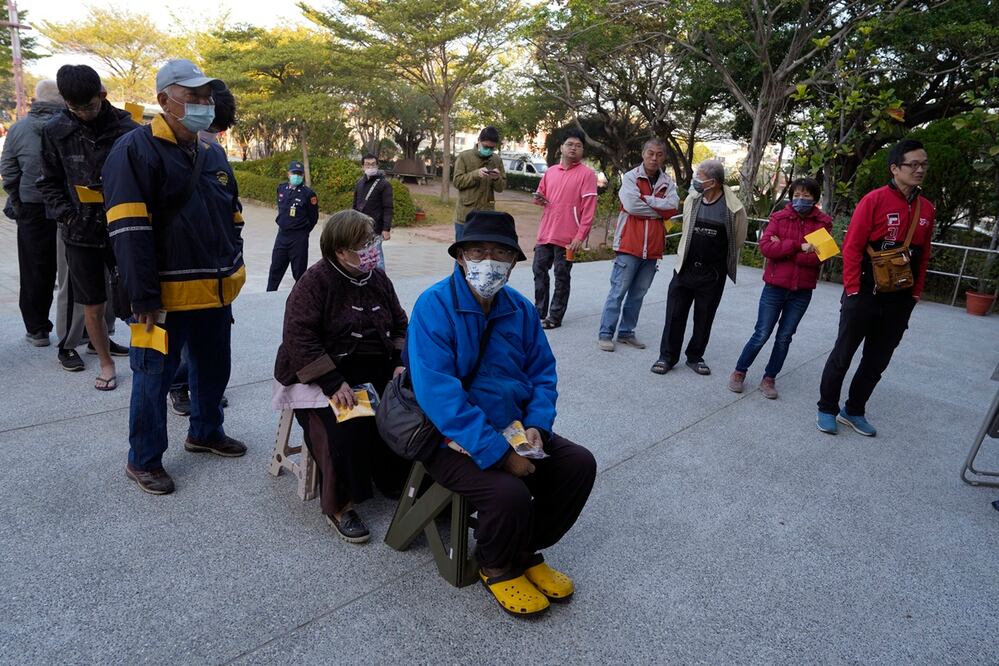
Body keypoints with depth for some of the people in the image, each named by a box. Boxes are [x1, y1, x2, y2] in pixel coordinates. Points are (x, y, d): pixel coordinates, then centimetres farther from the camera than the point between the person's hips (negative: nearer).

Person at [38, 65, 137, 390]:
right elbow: (49, 183, 9)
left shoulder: (126, 129, -6)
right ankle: (106, 363, 27)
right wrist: (67, 215, -5)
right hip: (81, 232, 2)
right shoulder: (55, 131, 0)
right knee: (93, 306, 9)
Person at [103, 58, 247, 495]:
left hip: (216, 292, 7)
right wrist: (145, 298, -20)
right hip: (167, 294, -7)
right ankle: (143, 460, 20)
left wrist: (234, 270, 14)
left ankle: (205, 432, 39)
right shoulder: (136, 150, -10)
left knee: (214, 368, 18)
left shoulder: (213, 155, 13)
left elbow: (232, 219, 21)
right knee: (154, 376, 4)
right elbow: (129, 231, -17)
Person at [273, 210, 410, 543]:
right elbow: (299, 337, -19)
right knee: (346, 426, -30)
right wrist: (333, 383, -26)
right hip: (322, 373, -5)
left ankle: (398, 481, 5)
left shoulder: (378, 279, 8)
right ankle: (339, 506, -10)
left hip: (376, 369, 5)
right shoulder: (315, 281, -10)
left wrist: (401, 363, -3)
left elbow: (400, 325, 15)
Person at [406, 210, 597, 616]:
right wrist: (499, 452, -28)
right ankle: (497, 568, 8)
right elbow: (438, 394, -25)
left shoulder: (520, 309, 2)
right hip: (454, 441, -6)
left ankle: (526, 552, 16)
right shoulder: (434, 306, -18)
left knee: (579, 464, -6)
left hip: (512, 428, 7)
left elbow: (543, 373, 9)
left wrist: (536, 425, -12)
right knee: (509, 492, -28)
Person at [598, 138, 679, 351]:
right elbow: (631, 205, -16)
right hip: (629, 245, -4)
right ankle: (605, 334, 3)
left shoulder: (668, 183, 9)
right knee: (618, 291, -2)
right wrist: (658, 211, -6)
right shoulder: (630, 177, -2)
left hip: (653, 247, 4)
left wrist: (645, 199, -12)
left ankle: (626, 332, 19)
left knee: (638, 294, 10)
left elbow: (672, 208, -7)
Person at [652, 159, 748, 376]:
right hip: (685, 268, 2)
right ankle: (667, 356, 15)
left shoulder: (733, 208, -12)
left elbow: (738, 240, 2)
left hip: (713, 274, -2)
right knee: (675, 314, 3)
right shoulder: (691, 200, -1)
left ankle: (695, 356, 27)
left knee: (704, 318, 10)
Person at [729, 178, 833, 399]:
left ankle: (769, 379, 23)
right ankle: (739, 372, 20)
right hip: (775, 287, -1)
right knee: (761, 335, 3)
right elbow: (765, 246, -14)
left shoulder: (823, 222, 0)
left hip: (802, 291, 2)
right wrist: (798, 246, -20)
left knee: (785, 337, 10)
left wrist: (782, 249, -15)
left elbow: (819, 256, -13)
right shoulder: (779, 217, -2)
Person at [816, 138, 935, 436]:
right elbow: (852, 247, -11)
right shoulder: (875, 200, -10)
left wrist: (915, 294, 8)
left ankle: (854, 411, 27)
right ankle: (827, 409, 19)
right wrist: (852, 290, -13)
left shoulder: (926, 209, 7)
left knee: (877, 361, 13)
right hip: (865, 296, -5)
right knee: (843, 354, 5)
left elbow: (923, 256, 12)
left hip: (900, 302, 6)